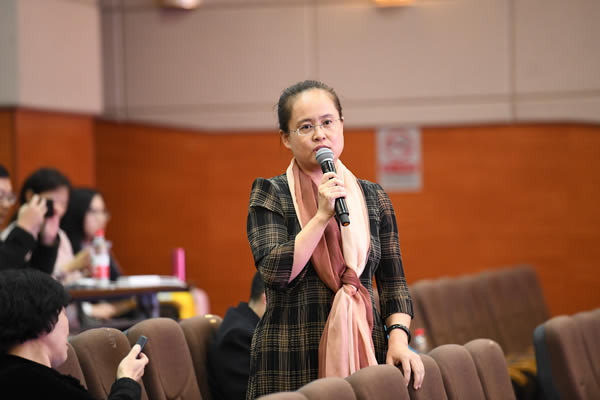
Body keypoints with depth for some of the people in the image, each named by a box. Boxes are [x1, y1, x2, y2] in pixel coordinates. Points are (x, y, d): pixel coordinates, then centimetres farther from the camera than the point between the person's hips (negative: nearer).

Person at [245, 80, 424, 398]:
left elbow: (392, 282, 9)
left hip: (364, 356, 3)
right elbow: (275, 273, -12)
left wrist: (398, 338, -7)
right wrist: (323, 216, -15)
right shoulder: (270, 193, 1)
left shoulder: (372, 198, 11)